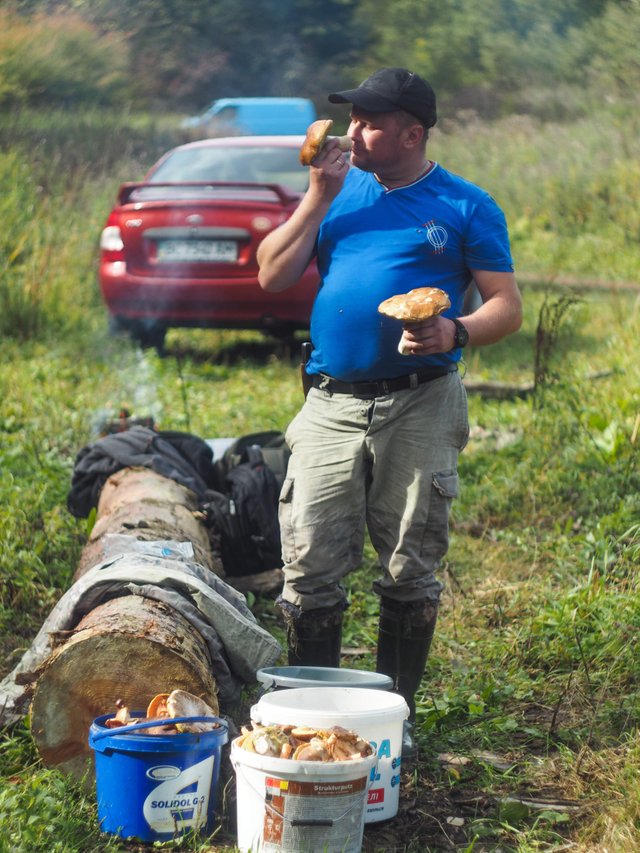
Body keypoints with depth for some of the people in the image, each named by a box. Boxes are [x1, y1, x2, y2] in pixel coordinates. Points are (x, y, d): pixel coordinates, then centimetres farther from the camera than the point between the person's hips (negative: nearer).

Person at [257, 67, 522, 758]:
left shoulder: (465, 207, 4)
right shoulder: (338, 188, 13)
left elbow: (507, 306, 0)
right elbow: (272, 278, 7)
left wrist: (456, 333, -21)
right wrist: (319, 198, -2)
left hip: (419, 408, -2)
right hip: (332, 405, 2)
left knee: (410, 571, 5)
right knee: (309, 566, -1)